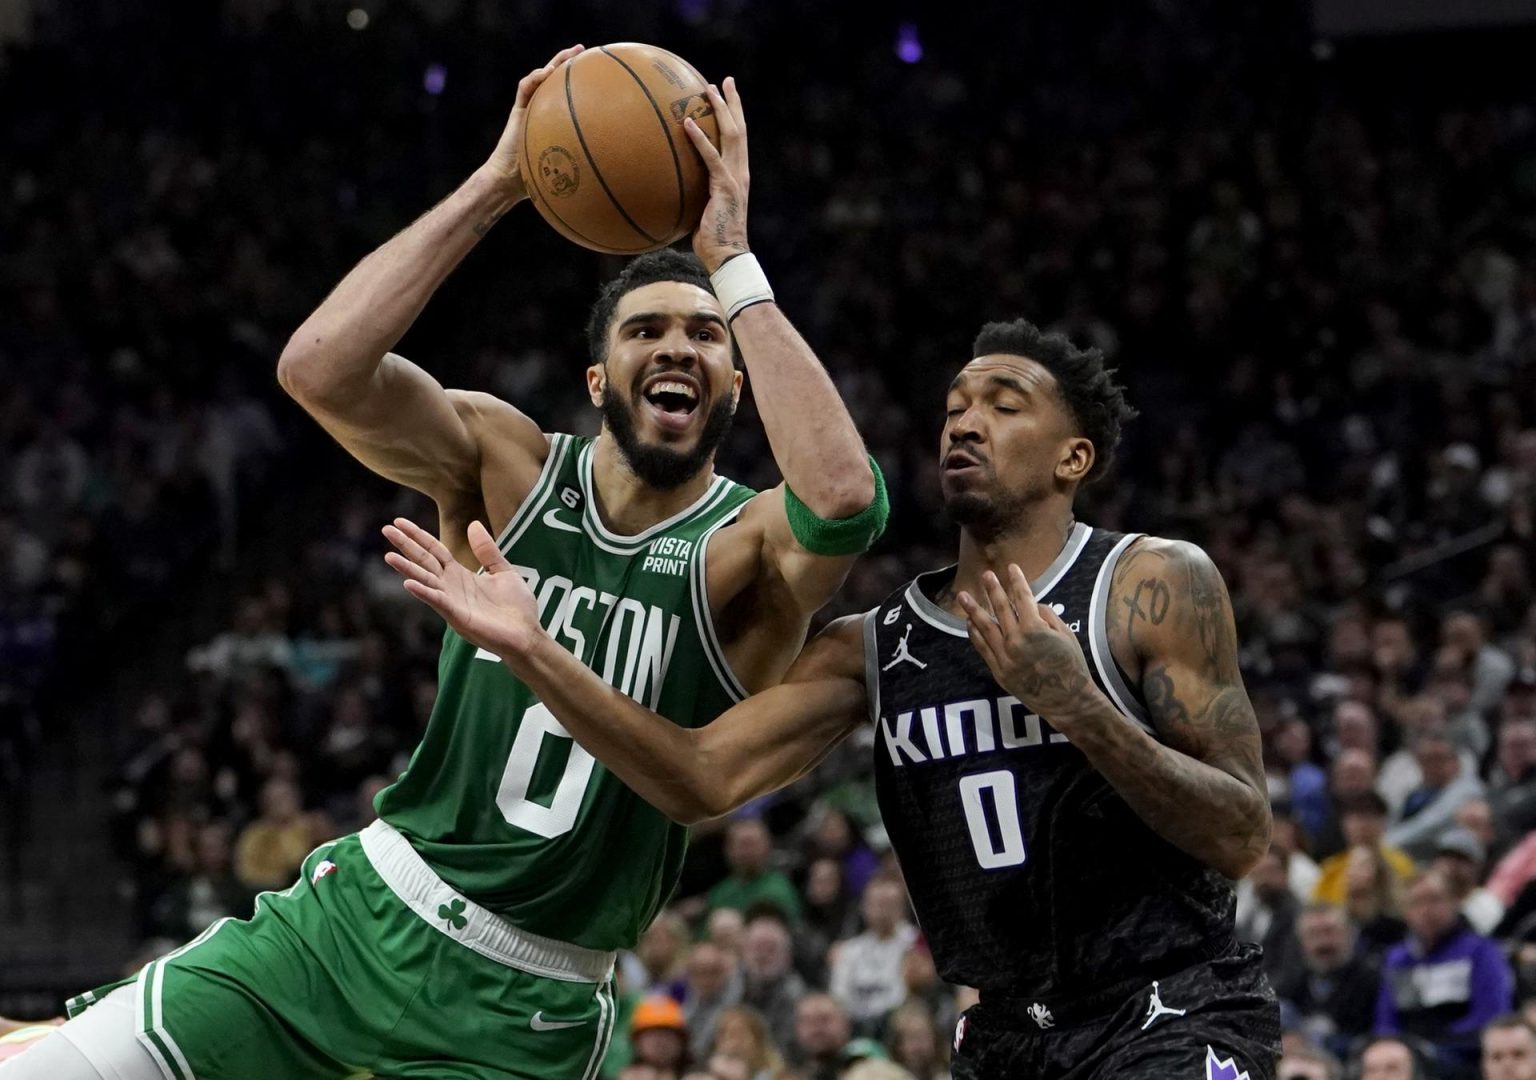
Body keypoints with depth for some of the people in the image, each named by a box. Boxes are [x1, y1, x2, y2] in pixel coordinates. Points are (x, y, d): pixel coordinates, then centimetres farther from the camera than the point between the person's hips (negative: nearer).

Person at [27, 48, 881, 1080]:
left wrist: (732, 260, -28)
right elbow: (319, 368, -19)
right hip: (359, 917, 2)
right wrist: (496, 186, -21)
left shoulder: (746, 552, -9)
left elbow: (845, 499, -34)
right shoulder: (508, 466, -1)